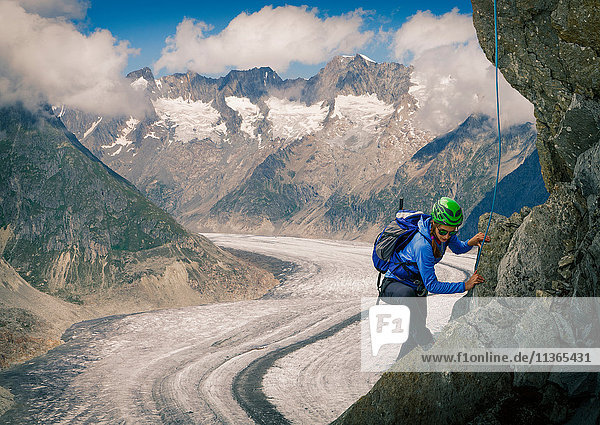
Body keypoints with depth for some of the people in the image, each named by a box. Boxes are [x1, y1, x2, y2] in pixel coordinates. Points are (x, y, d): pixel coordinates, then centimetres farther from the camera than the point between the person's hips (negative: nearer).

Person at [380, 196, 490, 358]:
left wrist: (470, 243, -11)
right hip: (393, 285, -8)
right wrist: (465, 285, -34)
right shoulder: (422, 245, -36)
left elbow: (458, 248, 11)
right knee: (407, 294, -43)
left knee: (417, 329, 11)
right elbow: (432, 285, -32)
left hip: (416, 285, 8)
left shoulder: (445, 231, -14)